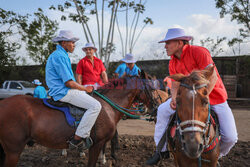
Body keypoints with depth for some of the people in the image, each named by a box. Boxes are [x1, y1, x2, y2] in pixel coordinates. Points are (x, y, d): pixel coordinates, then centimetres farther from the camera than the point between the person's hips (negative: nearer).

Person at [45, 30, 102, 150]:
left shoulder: (61, 55, 19)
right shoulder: (59, 56, -16)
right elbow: (69, 83, -20)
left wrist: (84, 88, 15)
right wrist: (85, 89, -6)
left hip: (62, 90, 11)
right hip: (63, 92, -11)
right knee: (95, 106, -22)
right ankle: (77, 139, -17)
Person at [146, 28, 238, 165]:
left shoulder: (198, 52, -22)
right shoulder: (173, 63, 0)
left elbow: (212, 78, -28)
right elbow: (175, 84, 2)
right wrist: (174, 98, -20)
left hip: (214, 97, -5)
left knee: (230, 137, -13)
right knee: (163, 110, -7)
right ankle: (162, 150, 6)